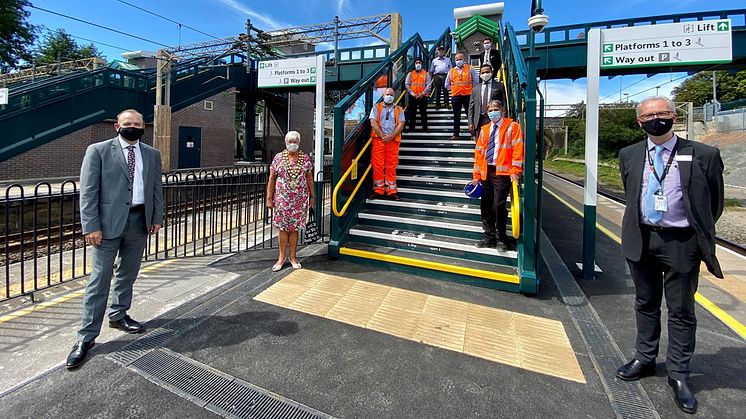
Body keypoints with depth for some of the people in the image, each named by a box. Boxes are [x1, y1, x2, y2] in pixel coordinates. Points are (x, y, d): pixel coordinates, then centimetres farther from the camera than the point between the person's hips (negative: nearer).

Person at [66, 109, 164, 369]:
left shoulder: (152, 154, 10)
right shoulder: (98, 151, -2)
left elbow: (157, 189, 13)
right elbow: (88, 191, -6)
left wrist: (157, 218, 5)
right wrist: (91, 226, -12)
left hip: (139, 221, 4)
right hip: (108, 222, -4)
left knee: (128, 274, 16)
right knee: (100, 279, 0)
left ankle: (118, 316, 34)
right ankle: (87, 336, 11)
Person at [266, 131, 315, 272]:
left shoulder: (305, 158, 3)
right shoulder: (278, 158, 1)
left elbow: (309, 179, 7)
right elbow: (272, 179, 2)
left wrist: (312, 196, 5)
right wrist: (269, 198, -1)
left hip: (299, 199, 1)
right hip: (282, 198, 0)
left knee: (294, 227, 6)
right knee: (282, 227, 4)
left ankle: (293, 256, 20)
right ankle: (282, 257, 17)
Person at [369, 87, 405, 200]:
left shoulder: (399, 109, 16)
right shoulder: (376, 107, 12)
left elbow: (401, 125, 4)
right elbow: (373, 123, 0)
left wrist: (391, 136, -10)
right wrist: (383, 136, -10)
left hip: (393, 140, 1)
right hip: (378, 139, -1)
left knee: (391, 166, -1)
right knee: (378, 165, -5)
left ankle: (391, 191, 2)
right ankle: (378, 190, -1)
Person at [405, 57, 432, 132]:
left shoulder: (426, 74, 7)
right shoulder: (410, 74, 11)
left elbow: (429, 85, -1)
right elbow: (407, 85, 4)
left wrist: (422, 94, -13)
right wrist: (412, 93, -9)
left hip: (423, 97, -1)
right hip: (412, 97, 2)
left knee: (423, 113, 0)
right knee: (412, 113, 4)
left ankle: (425, 128, 5)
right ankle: (411, 128, 11)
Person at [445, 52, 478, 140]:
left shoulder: (470, 69, 5)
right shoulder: (451, 71, 12)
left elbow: (476, 81, 6)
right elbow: (447, 84, 20)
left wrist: (473, 90, 1)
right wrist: (452, 89, 10)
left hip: (468, 95, -2)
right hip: (455, 96, 2)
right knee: (456, 116, 6)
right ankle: (456, 134, 11)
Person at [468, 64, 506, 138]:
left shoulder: (499, 86, 9)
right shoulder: (475, 89, 16)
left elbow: (504, 103, 5)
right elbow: (471, 107, 12)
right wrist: (470, 123, 2)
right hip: (479, 122, 3)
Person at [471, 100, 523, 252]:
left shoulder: (512, 126, 1)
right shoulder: (484, 129, 15)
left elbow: (517, 149, -7)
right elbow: (478, 152, 13)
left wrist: (515, 171, -16)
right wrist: (476, 174, 8)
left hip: (502, 172, -5)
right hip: (486, 172, 6)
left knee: (498, 206, -10)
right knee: (485, 206, 7)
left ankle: (501, 239, 8)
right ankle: (489, 238, 19)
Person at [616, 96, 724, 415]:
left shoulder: (703, 155, -5)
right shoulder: (629, 155, 4)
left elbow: (714, 203, 5)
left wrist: (699, 234, 9)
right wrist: (640, 228, 14)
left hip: (681, 244, -3)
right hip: (641, 241, 3)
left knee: (681, 311, 9)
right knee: (645, 304, 17)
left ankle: (678, 374, 24)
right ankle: (645, 359, 33)